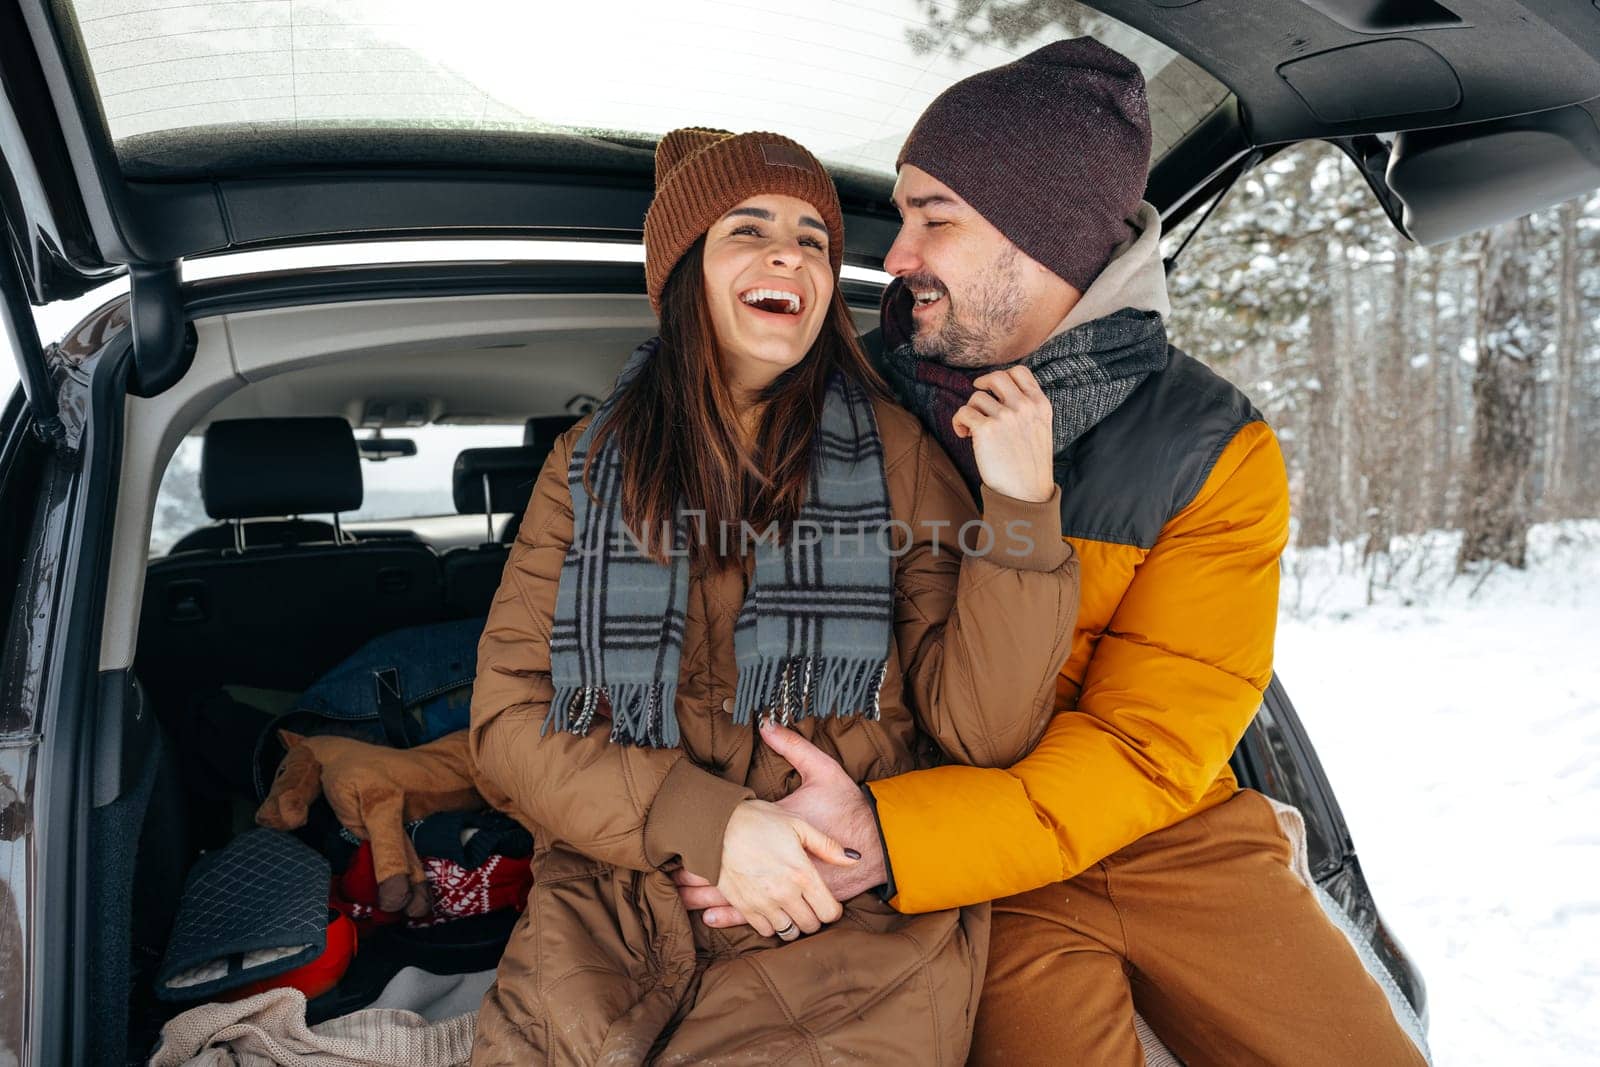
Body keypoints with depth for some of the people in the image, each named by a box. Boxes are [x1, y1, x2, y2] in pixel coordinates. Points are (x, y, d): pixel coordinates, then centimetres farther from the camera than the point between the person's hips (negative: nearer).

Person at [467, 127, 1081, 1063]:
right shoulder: (592, 465, 6)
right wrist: (708, 824, -12)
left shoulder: (896, 454, 3)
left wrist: (1019, 507, -15)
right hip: (613, 908, 1)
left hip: (855, 913, 0)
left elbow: (980, 731, -3)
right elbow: (509, 723, 1)